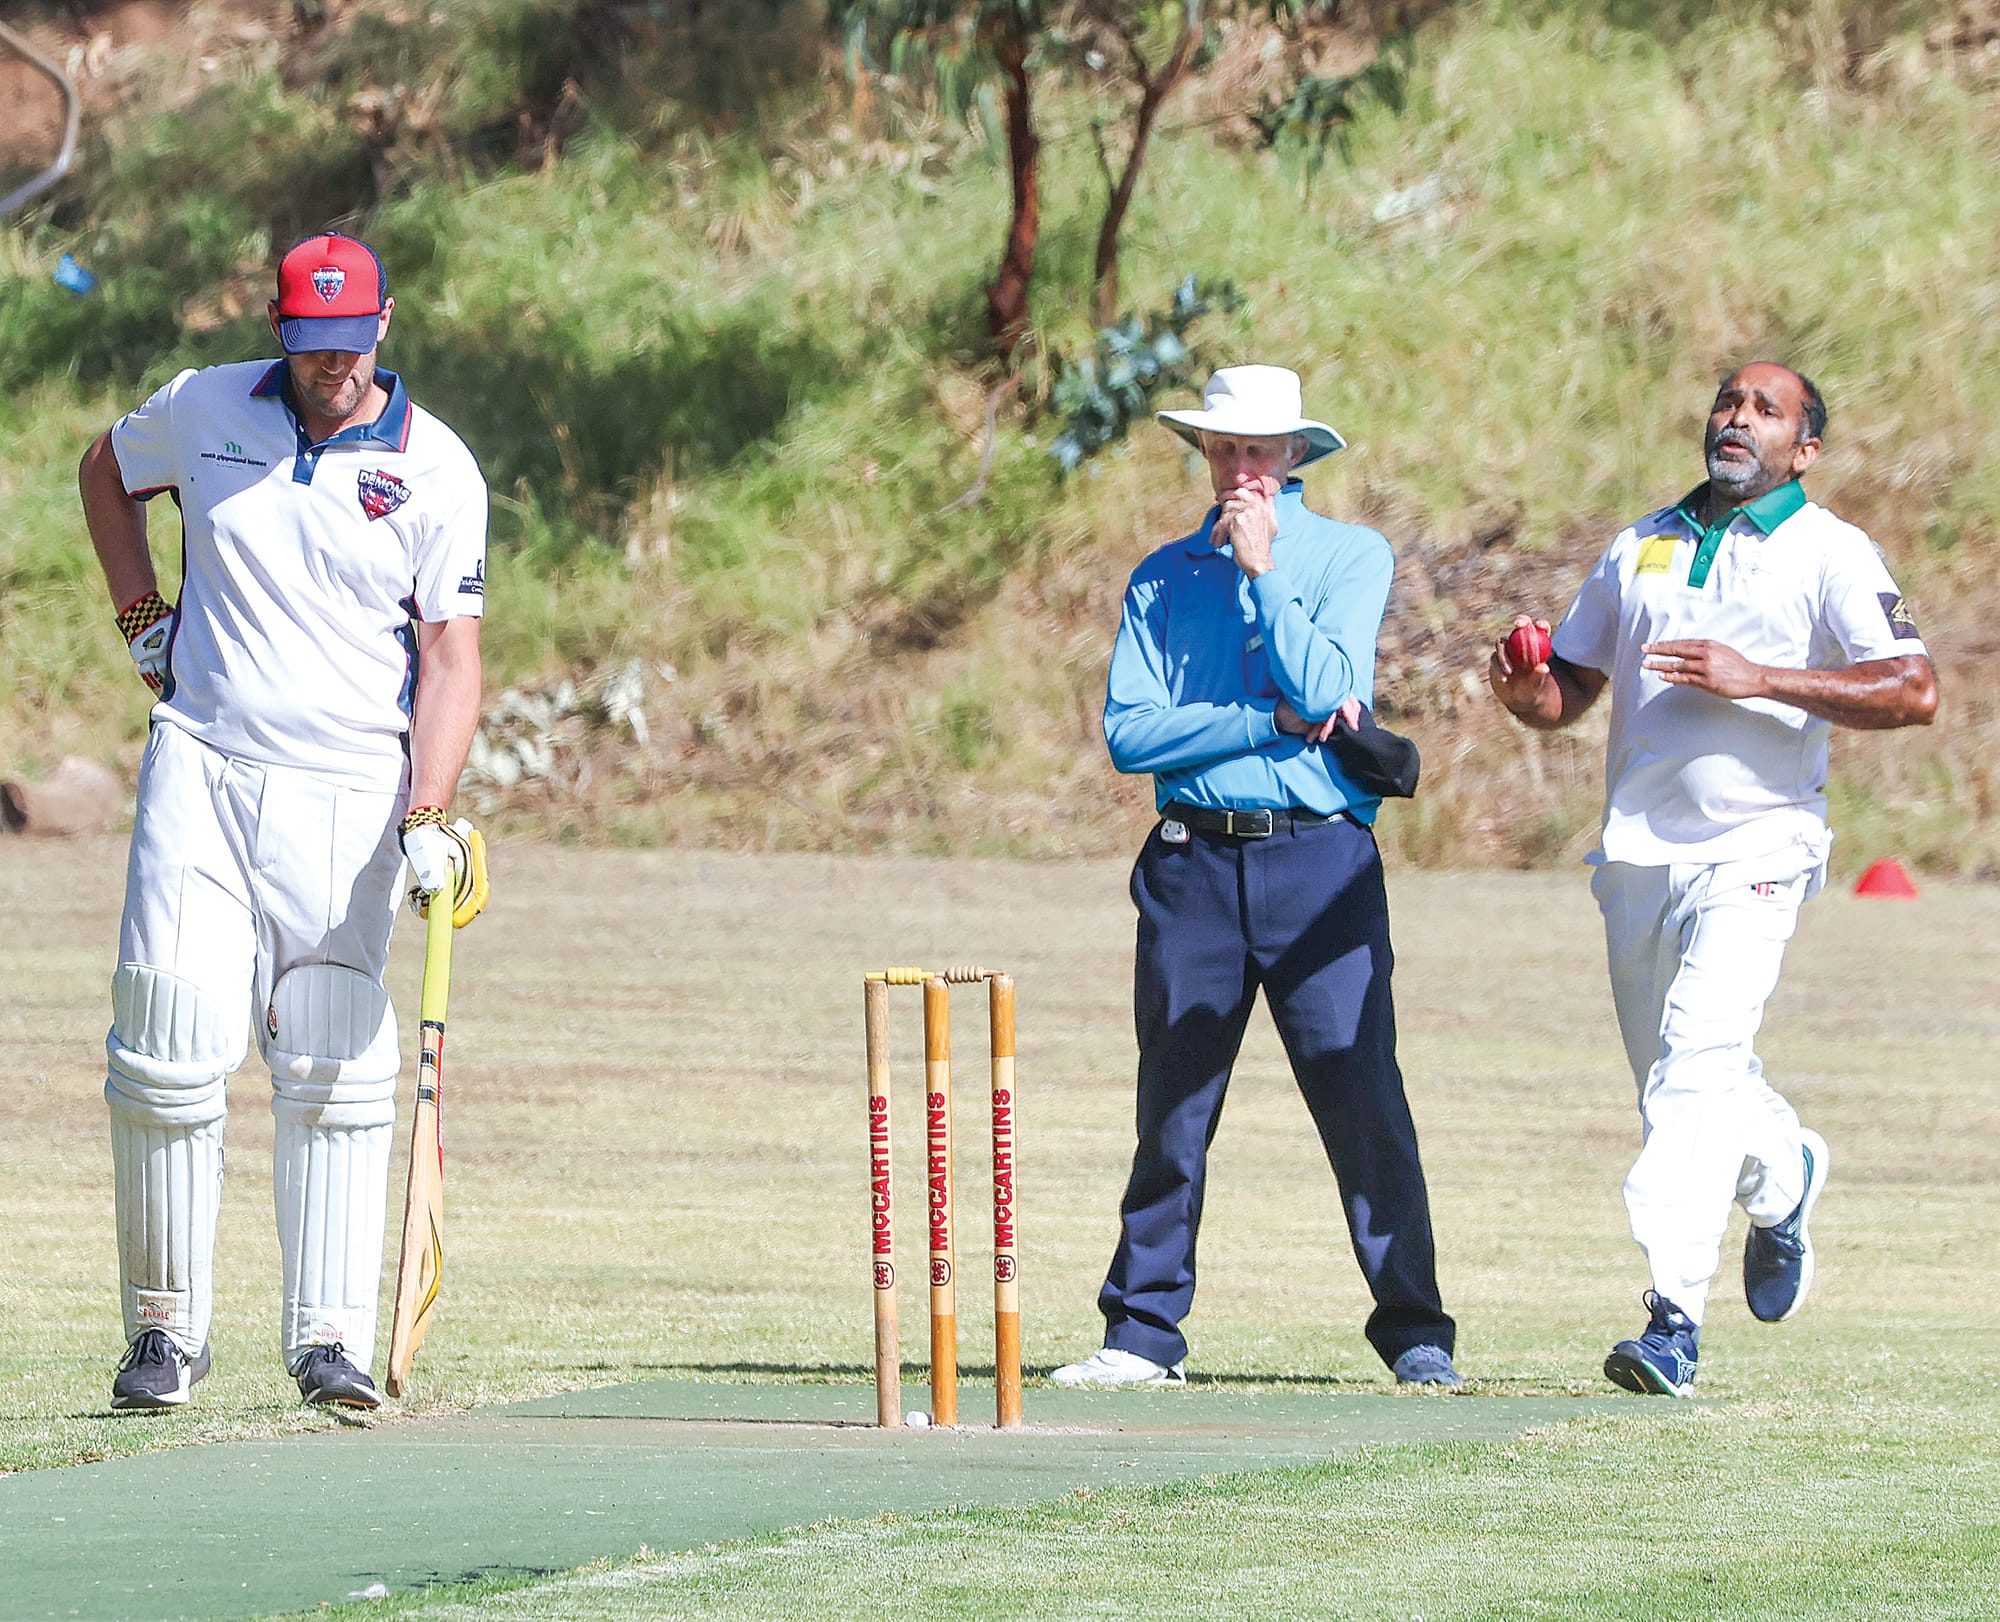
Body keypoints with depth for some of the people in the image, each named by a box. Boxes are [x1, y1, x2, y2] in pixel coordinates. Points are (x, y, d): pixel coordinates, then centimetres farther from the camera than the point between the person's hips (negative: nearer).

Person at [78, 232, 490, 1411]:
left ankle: (331, 1336, 2)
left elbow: (451, 653, -7)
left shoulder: (438, 472, -2)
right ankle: (167, 1328, 1)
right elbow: (110, 472, 25)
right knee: (170, 1042, -8)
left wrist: (427, 815, -19)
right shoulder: (205, 410, 4)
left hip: (346, 794, -1)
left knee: (335, 1070, -3)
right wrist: (144, 618, 14)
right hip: (200, 769, 1)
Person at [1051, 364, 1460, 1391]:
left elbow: (1325, 687, -10)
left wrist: (1264, 568, -8)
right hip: (1194, 862, 2)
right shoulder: (1163, 578, 12)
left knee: (1364, 1102, -6)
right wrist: (1270, 722, -8)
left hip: (1318, 857, -2)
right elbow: (1129, 732, -1)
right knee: (1173, 1109, 4)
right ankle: (1144, 1333, 10)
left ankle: (1414, 1332, -1)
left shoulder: (1353, 557, 6)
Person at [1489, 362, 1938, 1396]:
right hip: (1638, 854, 6)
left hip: (1753, 854, -6)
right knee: (1674, 1079, 14)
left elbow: (1914, 691, -10)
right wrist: (1520, 689, -8)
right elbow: (1566, 692, 17)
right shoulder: (1641, 547, 18)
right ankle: (1782, 1178, 45)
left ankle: (1674, 1318, -26)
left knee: (1696, 1069, -21)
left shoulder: (1831, 554, 1)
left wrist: (1759, 678, -18)